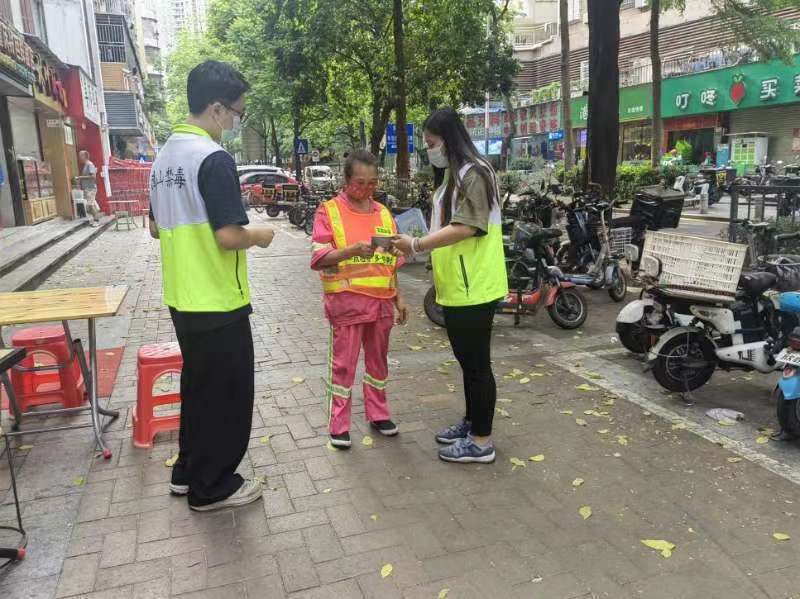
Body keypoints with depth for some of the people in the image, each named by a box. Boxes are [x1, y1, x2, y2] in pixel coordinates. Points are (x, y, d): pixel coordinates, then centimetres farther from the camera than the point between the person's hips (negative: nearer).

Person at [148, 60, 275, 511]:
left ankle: (188, 471, 34)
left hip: (183, 299, 9)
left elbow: (157, 226, 18)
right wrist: (258, 234, -5)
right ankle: (212, 486, 19)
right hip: (218, 303, -9)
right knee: (227, 393, 6)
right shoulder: (214, 158, -19)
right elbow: (229, 237, -23)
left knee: (198, 386, 21)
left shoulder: (166, 156, 10)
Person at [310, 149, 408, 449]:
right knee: (343, 363, 3)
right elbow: (318, 259, -13)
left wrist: (399, 298, 15)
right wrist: (353, 250, -28)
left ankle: (378, 414, 30)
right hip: (346, 301, -5)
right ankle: (338, 425, 14)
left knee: (378, 360, 15)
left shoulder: (384, 213, 11)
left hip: (381, 301, 5)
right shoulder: (329, 211, -5)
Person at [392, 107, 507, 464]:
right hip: (456, 287, 10)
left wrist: (416, 245, -21)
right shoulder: (452, 175, 18)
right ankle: (471, 423, 32)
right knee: (466, 360, 18)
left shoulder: (474, 173, -13)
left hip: (474, 287, -10)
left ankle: (482, 441, 10)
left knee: (477, 363, -1)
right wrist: (420, 245, 9)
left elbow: (466, 228, -22)